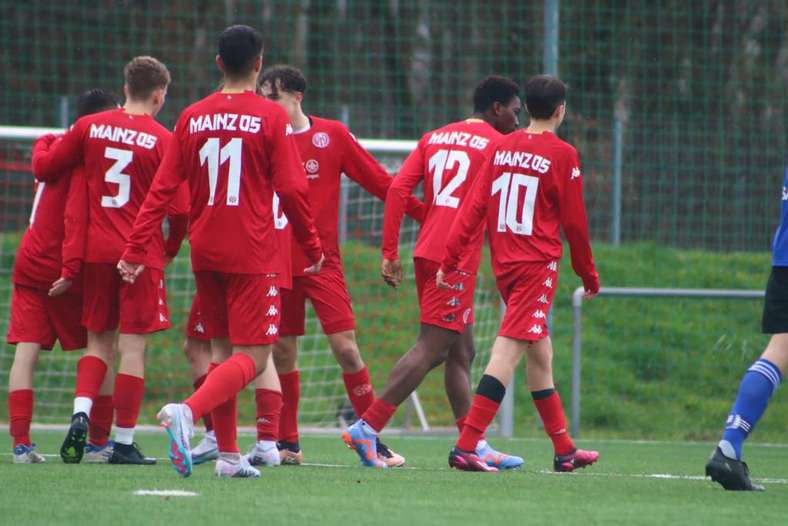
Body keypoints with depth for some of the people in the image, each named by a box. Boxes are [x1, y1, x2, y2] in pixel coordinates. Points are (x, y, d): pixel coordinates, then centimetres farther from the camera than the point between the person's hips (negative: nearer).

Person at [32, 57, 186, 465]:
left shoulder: (90, 127, 1)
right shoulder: (162, 140, -8)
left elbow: (43, 167, 8)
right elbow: (179, 209, -10)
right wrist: (170, 248, 8)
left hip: (97, 250, 4)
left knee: (98, 340, 15)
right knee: (132, 346, 1)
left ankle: (81, 414, -8)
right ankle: (123, 442, 2)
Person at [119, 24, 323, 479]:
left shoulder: (193, 118, 5)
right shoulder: (271, 117, -7)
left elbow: (163, 189, 3)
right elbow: (292, 189, -9)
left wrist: (135, 250, 5)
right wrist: (313, 247, 2)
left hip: (205, 253, 5)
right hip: (253, 255, -5)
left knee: (223, 350, 16)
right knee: (252, 357, -5)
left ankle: (228, 455, 15)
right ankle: (188, 413, -29)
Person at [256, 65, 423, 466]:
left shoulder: (333, 135, 2)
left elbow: (379, 181, 4)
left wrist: (423, 212, 1)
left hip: (323, 262, -2)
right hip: (277, 263, 2)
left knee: (345, 347, -9)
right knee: (282, 352, 3)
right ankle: (288, 444, 15)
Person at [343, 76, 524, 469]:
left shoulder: (434, 138, 15)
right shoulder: (497, 145, -3)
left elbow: (398, 189, 6)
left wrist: (390, 253, 5)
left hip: (426, 253, 8)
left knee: (461, 352, 13)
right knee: (430, 349, -9)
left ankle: (474, 444, 15)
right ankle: (367, 427, -16)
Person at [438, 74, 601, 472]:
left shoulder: (502, 148, 7)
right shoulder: (562, 155, -7)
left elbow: (474, 207, 2)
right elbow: (574, 222, -3)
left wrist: (451, 258, 2)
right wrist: (589, 275, 7)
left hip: (503, 262, 7)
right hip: (538, 263, -7)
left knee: (540, 353, 17)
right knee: (508, 349, -12)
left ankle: (564, 450, 26)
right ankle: (465, 446, -22)